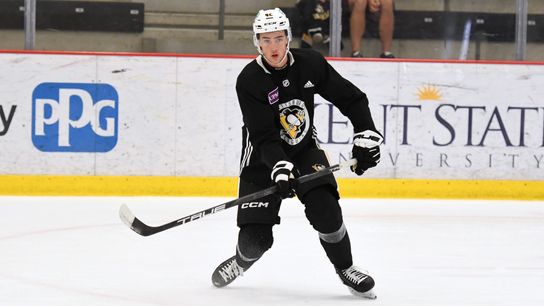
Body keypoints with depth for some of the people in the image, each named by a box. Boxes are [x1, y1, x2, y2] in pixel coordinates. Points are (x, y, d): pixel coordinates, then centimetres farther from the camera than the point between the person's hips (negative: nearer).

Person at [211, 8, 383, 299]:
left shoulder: (309, 63, -11)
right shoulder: (249, 80, -20)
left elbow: (351, 98, -3)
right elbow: (263, 136, -25)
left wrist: (366, 136, -14)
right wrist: (280, 168, -39)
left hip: (305, 150, 2)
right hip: (262, 161, -2)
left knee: (324, 208, -24)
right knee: (255, 239, -9)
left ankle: (345, 269, 0)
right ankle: (241, 262, 29)